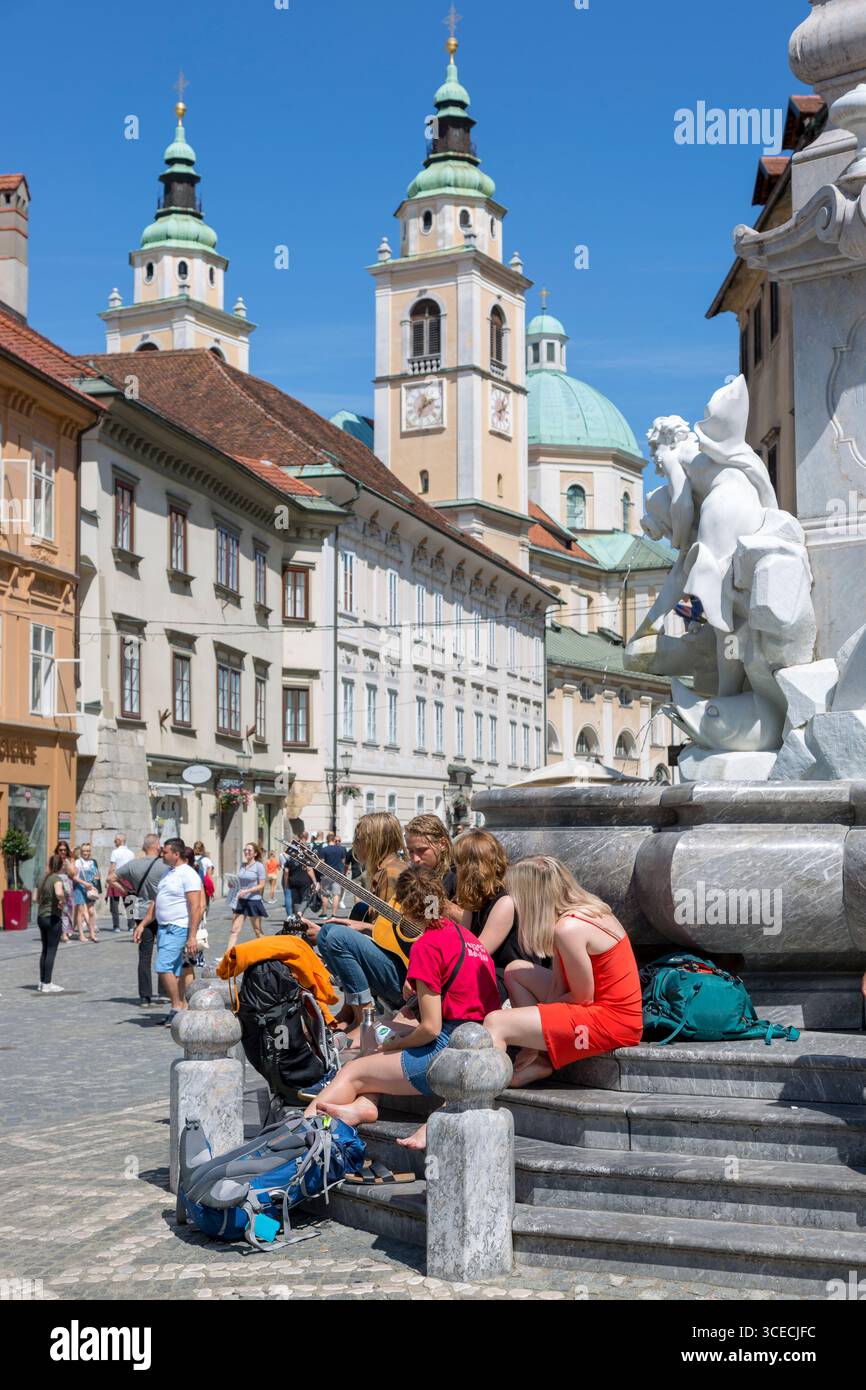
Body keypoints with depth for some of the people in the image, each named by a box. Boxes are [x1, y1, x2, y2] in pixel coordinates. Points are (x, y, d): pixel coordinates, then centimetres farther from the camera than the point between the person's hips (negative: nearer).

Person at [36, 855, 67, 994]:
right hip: (53, 918, -8)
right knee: (51, 951, -1)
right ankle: (47, 984, 0)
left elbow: (39, 898, 18)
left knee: (45, 950, 16)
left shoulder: (45, 878, 7)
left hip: (41, 917, 8)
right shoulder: (57, 879, -15)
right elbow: (59, 893, -35)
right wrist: (62, 901, -16)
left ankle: (42, 982, 21)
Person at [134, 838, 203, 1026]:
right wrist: (142, 925, 17)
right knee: (174, 970, 10)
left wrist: (192, 936, -23)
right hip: (164, 928, 9)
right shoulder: (168, 873, 17)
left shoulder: (188, 875, -12)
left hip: (177, 929, -9)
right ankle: (182, 1007, 15)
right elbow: (156, 903, 23)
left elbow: (196, 907, -18)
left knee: (163, 967, -15)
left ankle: (176, 1006, -7)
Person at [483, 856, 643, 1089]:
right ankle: (540, 1060, 7)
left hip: (609, 1021, -10)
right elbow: (559, 986, 7)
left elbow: (583, 998, -16)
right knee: (515, 971, 17)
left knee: (496, 1023, -15)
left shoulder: (569, 928, -22)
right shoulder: (586, 910, 7)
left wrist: (538, 1009, -1)